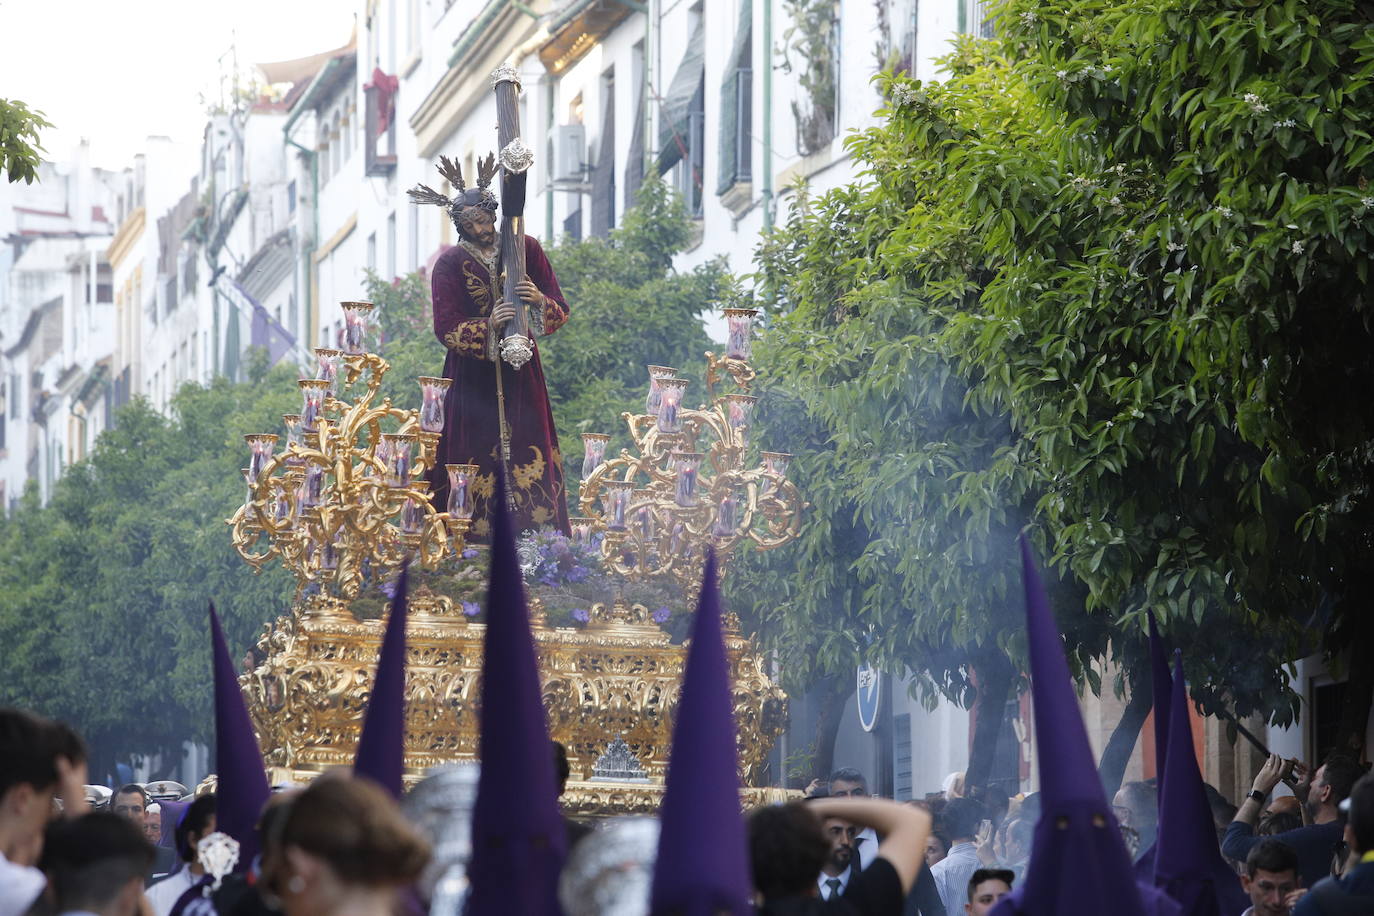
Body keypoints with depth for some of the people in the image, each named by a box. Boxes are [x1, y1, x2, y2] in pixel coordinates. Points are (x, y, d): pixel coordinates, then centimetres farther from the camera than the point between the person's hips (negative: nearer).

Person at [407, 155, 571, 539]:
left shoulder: (525, 249, 1)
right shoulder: (450, 264, -6)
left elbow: (561, 310, 1)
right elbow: (445, 328, -12)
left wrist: (540, 301, -22)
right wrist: (488, 326, -28)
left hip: (520, 369, 2)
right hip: (472, 374, -2)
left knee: (526, 449, -2)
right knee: (476, 456, -6)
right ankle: (474, 540, -2)